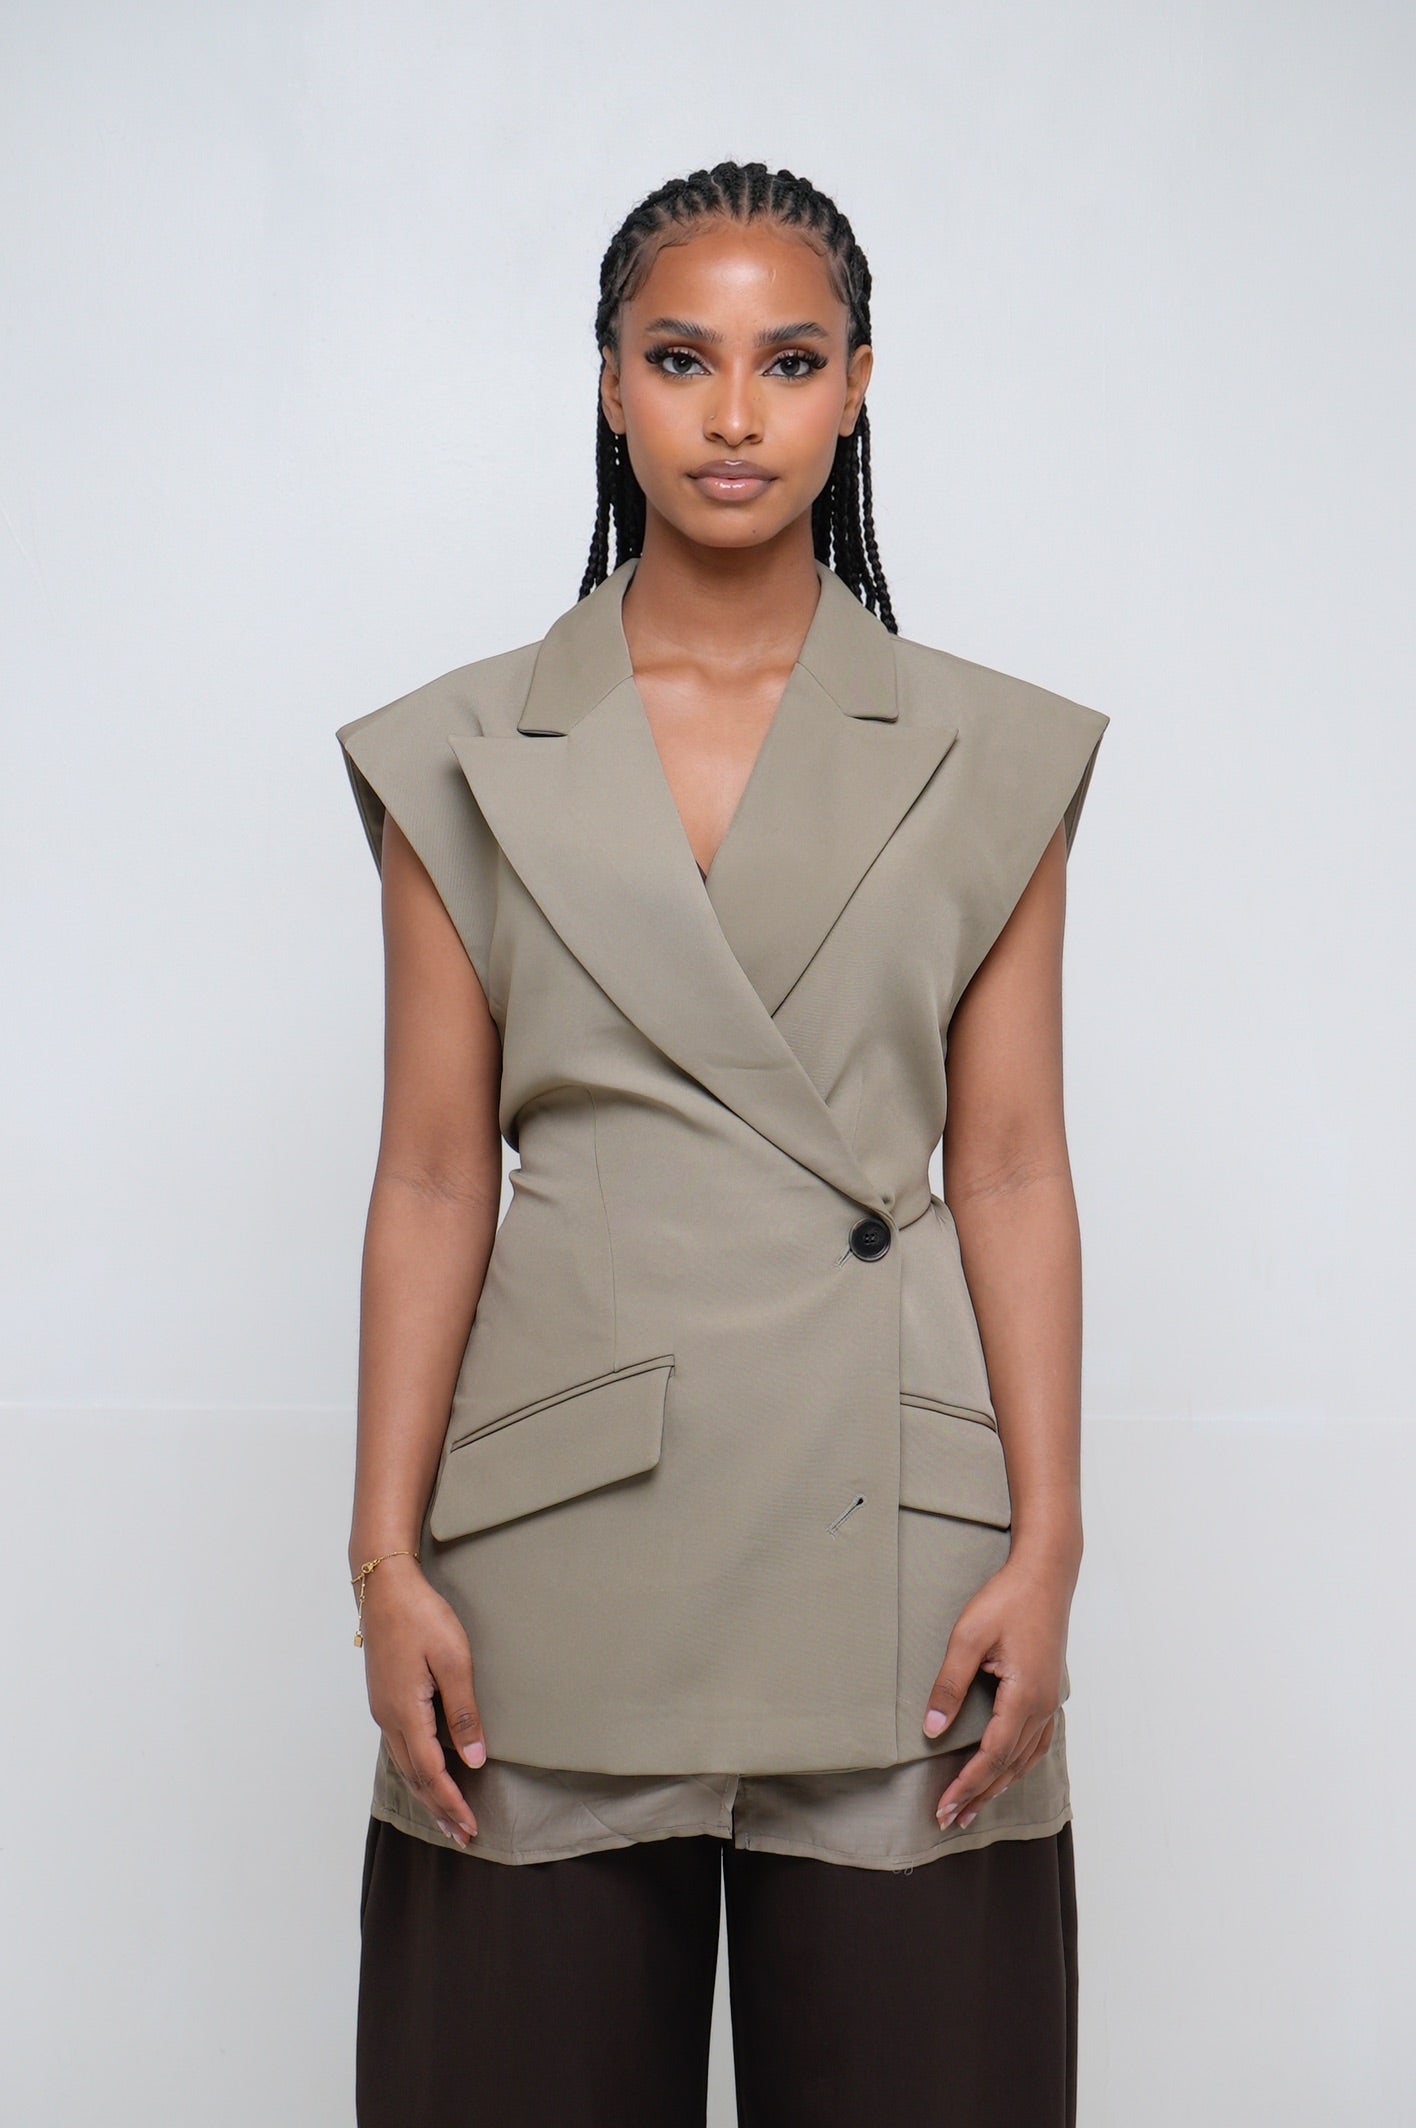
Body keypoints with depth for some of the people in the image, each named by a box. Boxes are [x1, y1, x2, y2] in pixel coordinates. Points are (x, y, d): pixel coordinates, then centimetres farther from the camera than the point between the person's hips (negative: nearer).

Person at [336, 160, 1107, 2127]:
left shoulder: (994, 762, 6)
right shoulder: (462, 761, 6)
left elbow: (1011, 1169, 4)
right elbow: (432, 1179, 5)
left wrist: (1045, 1546, -5)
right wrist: (386, 1560, -1)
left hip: (892, 1529, 0)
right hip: (565, 1536, 0)